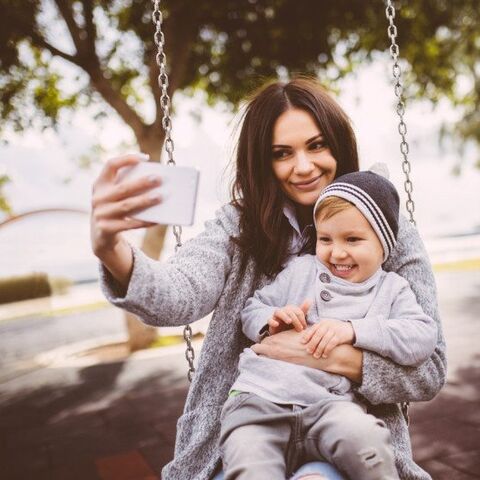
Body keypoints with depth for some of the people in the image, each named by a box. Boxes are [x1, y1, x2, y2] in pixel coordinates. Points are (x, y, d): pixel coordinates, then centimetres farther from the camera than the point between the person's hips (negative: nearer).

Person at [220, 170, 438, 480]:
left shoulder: (391, 289, 15)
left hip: (331, 403, 1)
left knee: (364, 438, -34)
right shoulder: (300, 270, 20)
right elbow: (251, 310, 23)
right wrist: (271, 321, -1)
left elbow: (423, 338, -1)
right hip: (261, 395, 0)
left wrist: (353, 330, -13)